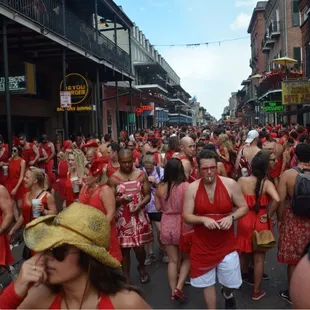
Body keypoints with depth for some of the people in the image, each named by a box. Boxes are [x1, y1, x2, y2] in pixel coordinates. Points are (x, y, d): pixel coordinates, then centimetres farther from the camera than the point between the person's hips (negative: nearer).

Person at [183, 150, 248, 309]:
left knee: (231, 282, 13)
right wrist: (203, 219, -26)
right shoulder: (192, 188, -9)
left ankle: (227, 294, 50)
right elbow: (186, 216, -8)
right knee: (207, 283, 13)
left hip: (227, 243, 0)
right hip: (202, 245, 0)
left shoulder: (230, 184, -10)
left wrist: (231, 217, -20)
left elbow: (244, 207, -1)